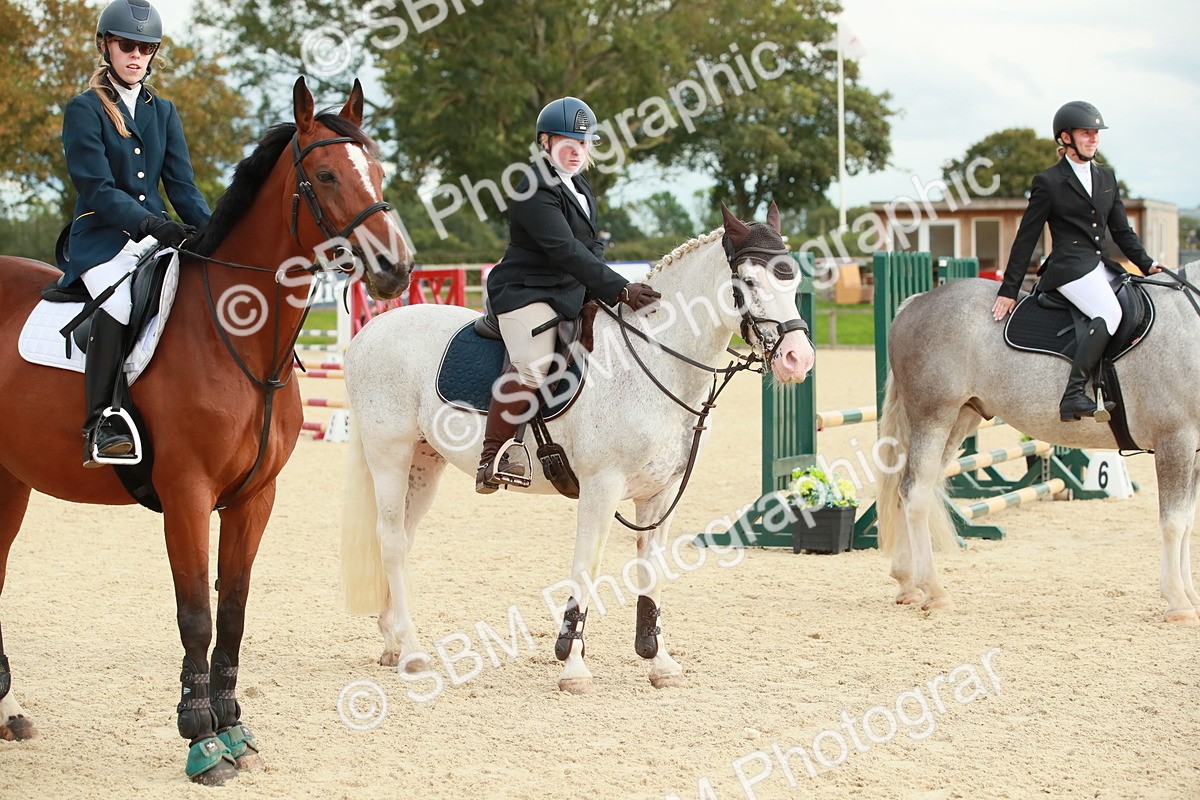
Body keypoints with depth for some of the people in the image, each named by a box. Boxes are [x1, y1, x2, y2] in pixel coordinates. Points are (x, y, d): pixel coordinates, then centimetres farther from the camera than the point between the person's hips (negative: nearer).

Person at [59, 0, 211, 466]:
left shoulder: (163, 112, 17)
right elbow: (97, 189, -12)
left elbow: (182, 185, 10)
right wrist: (152, 224, -26)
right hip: (101, 240, -6)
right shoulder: (84, 110, -1)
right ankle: (100, 425, -32)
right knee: (120, 301, -36)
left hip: (159, 236, 6)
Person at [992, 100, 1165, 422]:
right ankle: (1073, 395, -39)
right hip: (1068, 266, -8)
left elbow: (1122, 231, 21)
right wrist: (1008, 290, -1)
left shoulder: (1106, 178, 19)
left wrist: (1147, 264, 6)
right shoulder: (1049, 182, 0)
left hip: (1101, 267, 8)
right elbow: (1026, 238, 0)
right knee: (1109, 314, -31)